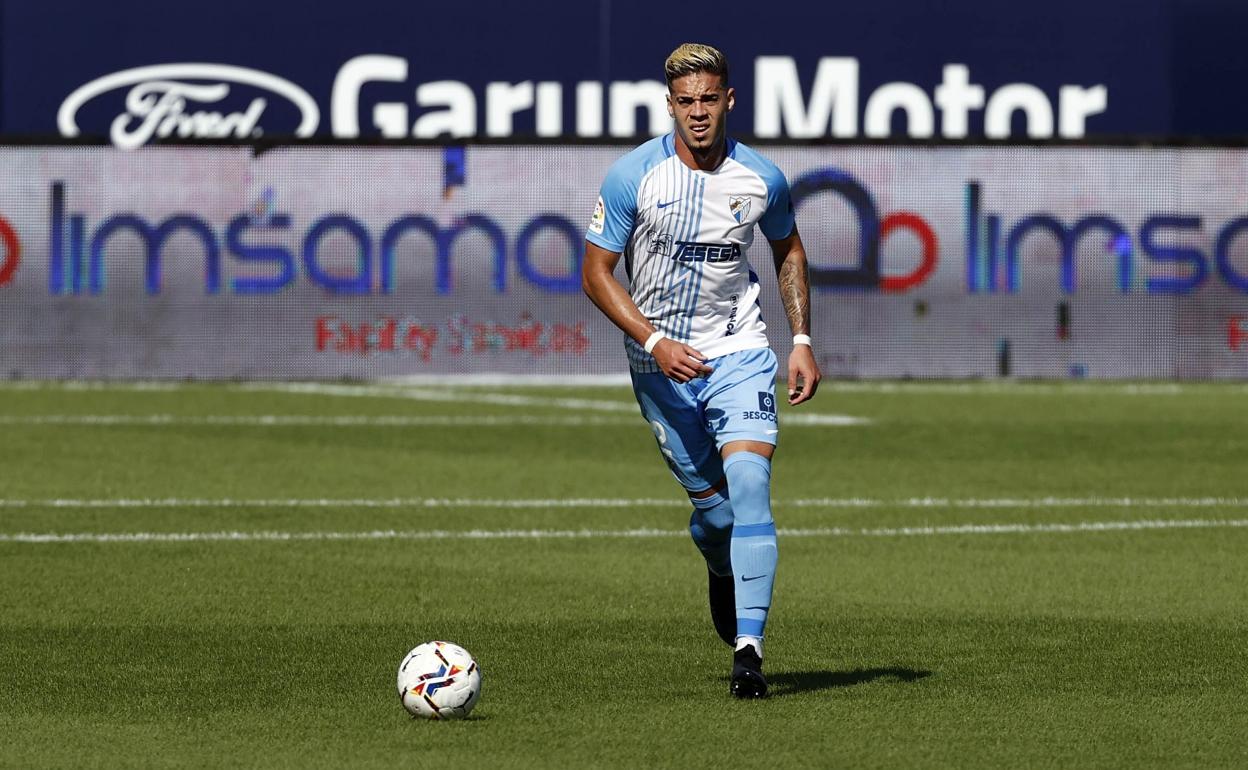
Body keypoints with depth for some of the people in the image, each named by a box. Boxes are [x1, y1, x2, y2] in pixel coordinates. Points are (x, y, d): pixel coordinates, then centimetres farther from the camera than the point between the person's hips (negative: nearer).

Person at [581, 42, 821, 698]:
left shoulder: (761, 178, -5)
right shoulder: (632, 176, -10)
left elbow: (788, 250, 15)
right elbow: (595, 272, -6)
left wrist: (801, 340, 7)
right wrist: (654, 341, -18)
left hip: (738, 354, 0)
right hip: (660, 365, 0)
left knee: (749, 487, -19)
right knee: (710, 505, 3)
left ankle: (748, 649, -22)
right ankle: (723, 577, 41)